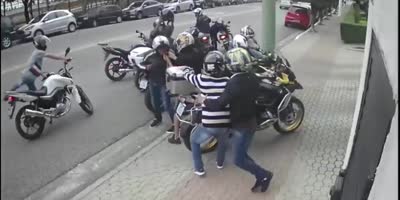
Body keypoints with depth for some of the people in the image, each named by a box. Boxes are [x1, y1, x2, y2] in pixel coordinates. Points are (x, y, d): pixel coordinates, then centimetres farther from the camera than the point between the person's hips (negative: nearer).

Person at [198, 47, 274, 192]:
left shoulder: (235, 83, -28)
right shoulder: (252, 78, -1)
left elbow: (219, 104, -27)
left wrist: (204, 100, -9)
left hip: (242, 125, -9)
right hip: (251, 121, 9)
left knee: (239, 160, 5)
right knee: (242, 155, 21)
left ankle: (264, 175, 14)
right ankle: (261, 177, 26)